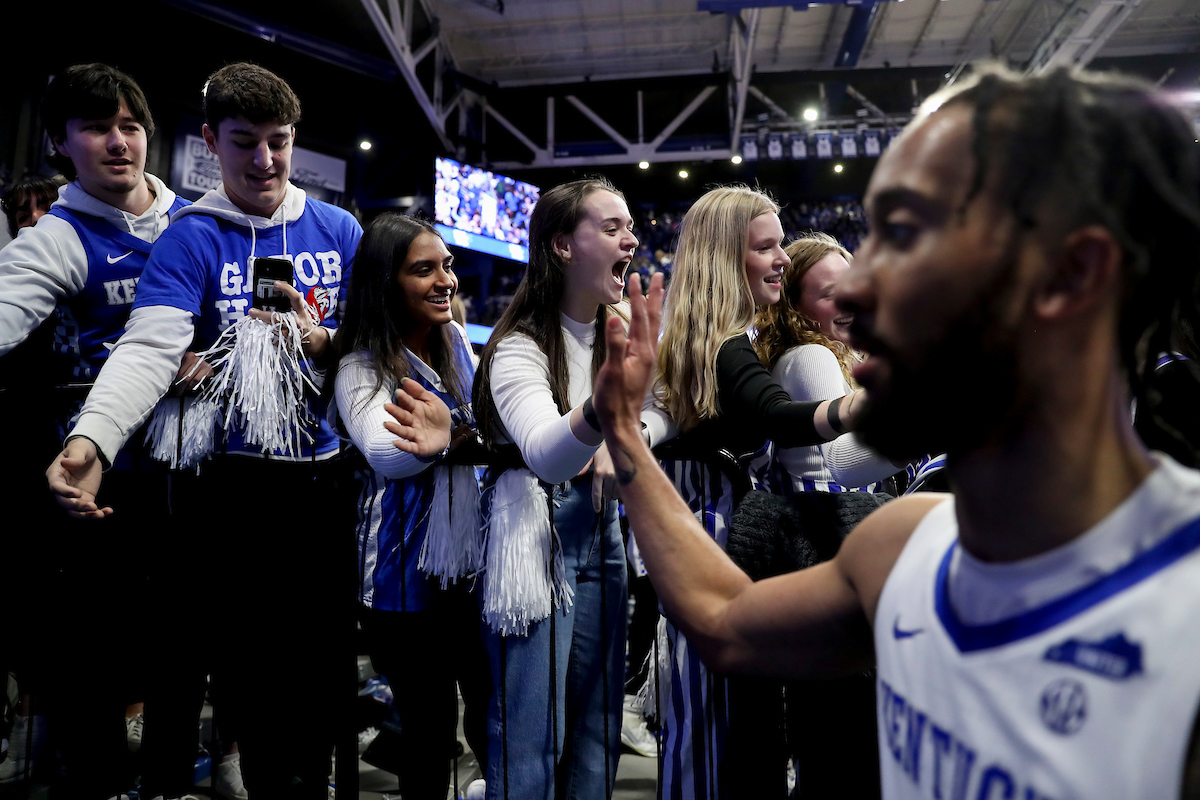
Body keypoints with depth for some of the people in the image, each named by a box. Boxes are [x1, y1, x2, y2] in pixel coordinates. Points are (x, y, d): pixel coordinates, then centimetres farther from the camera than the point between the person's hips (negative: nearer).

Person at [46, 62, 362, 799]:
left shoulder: (340, 231, 6)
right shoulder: (191, 240, -3)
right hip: (232, 484, -2)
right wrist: (91, 440, -33)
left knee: (317, 665, 10)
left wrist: (319, 341, -13)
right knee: (244, 668, 6)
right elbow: (148, 348, -17)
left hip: (322, 480, 3)